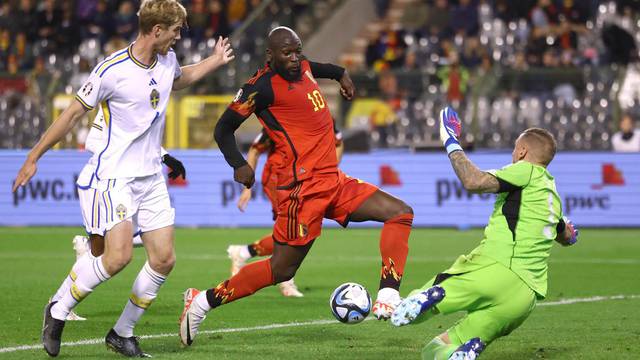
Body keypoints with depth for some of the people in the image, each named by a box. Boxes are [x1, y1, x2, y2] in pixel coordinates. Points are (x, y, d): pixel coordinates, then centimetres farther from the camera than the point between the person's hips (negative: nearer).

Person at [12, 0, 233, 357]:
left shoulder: (167, 61, 5)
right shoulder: (113, 70, -17)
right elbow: (73, 114, -7)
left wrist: (216, 60, 27)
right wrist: (33, 158, -4)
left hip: (151, 177, 7)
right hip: (113, 176, -7)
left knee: (164, 260, 0)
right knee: (118, 256, -21)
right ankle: (58, 313, 0)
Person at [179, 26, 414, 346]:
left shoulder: (303, 68, 13)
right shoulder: (263, 86, -11)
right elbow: (223, 128, -8)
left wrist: (341, 74, 37)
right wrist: (238, 164, -21)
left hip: (332, 180, 9)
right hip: (304, 186, -9)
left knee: (401, 213, 1)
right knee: (281, 269, -8)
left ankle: (388, 301, -10)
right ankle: (202, 302, 4)